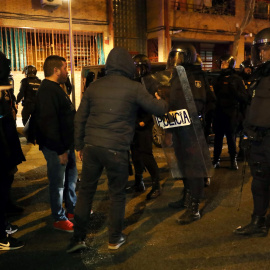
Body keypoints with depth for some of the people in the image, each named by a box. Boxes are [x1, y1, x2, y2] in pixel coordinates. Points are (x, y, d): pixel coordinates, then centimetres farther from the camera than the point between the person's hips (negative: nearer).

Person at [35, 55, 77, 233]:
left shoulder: (56, 89, 15)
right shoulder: (47, 91, -20)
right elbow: (49, 123, -26)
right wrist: (60, 150, -23)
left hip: (66, 145, 10)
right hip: (56, 148, -10)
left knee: (71, 178, 20)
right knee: (58, 183, 2)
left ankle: (72, 209, 37)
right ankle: (59, 219, 16)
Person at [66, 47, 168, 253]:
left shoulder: (94, 86, 7)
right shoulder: (134, 87, -5)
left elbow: (80, 118, 10)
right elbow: (159, 109, 1)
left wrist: (80, 145, 18)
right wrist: (162, 102, 24)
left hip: (91, 146, 4)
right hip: (116, 149, -3)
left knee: (86, 190, 14)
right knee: (117, 193, 12)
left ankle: (78, 238, 19)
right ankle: (115, 238, 25)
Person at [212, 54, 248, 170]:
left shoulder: (237, 79, 2)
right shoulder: (218, 78, 13)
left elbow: (244, 97, -5)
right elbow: (214, 94, 17)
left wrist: (234, 91, -21)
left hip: (231, 113, -3)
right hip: (219, 112, 3)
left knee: (231, 137, 3)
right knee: (218, 137, 5)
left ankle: (233, 160, 18)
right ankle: (216, 159, 15)